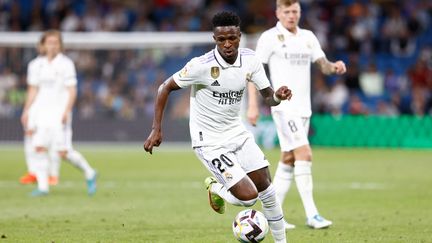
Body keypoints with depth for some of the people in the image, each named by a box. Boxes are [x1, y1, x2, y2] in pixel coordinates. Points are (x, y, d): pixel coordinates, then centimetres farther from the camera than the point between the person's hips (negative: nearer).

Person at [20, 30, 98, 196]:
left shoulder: (66, 64, -4)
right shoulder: (35, 65, 10)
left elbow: (72, 91, -5)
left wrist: (67, 111, -16)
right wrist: (26, 111, 10)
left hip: (60, 112, -4)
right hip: (41, 111, 4)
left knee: (63, 152, -9)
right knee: (39, 147, -8)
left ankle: (89, 173, 13)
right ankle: (43, 186, -4)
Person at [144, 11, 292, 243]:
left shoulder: (249, 59, -6)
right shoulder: (202, 65, -23)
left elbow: (268, 97, 1)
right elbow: (166, 88, -12)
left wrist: (278, 95, -24)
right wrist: (156, 129, -15)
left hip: (237, 133, 6)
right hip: (210, 142, -6)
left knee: (266, 187, 5)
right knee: (248, 195, -15)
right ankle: (215, 188, 17)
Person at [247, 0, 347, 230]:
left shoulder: (308, 37, 13)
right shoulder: (270, 38, -5)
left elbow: (323, 64, 11)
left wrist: (334, 66, -14)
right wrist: (253, 105, -12)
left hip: (303, 107, 7)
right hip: (284, 106, -7)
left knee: (288, 160, 9)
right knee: (304, 154, -17)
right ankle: (311, 215, -18)